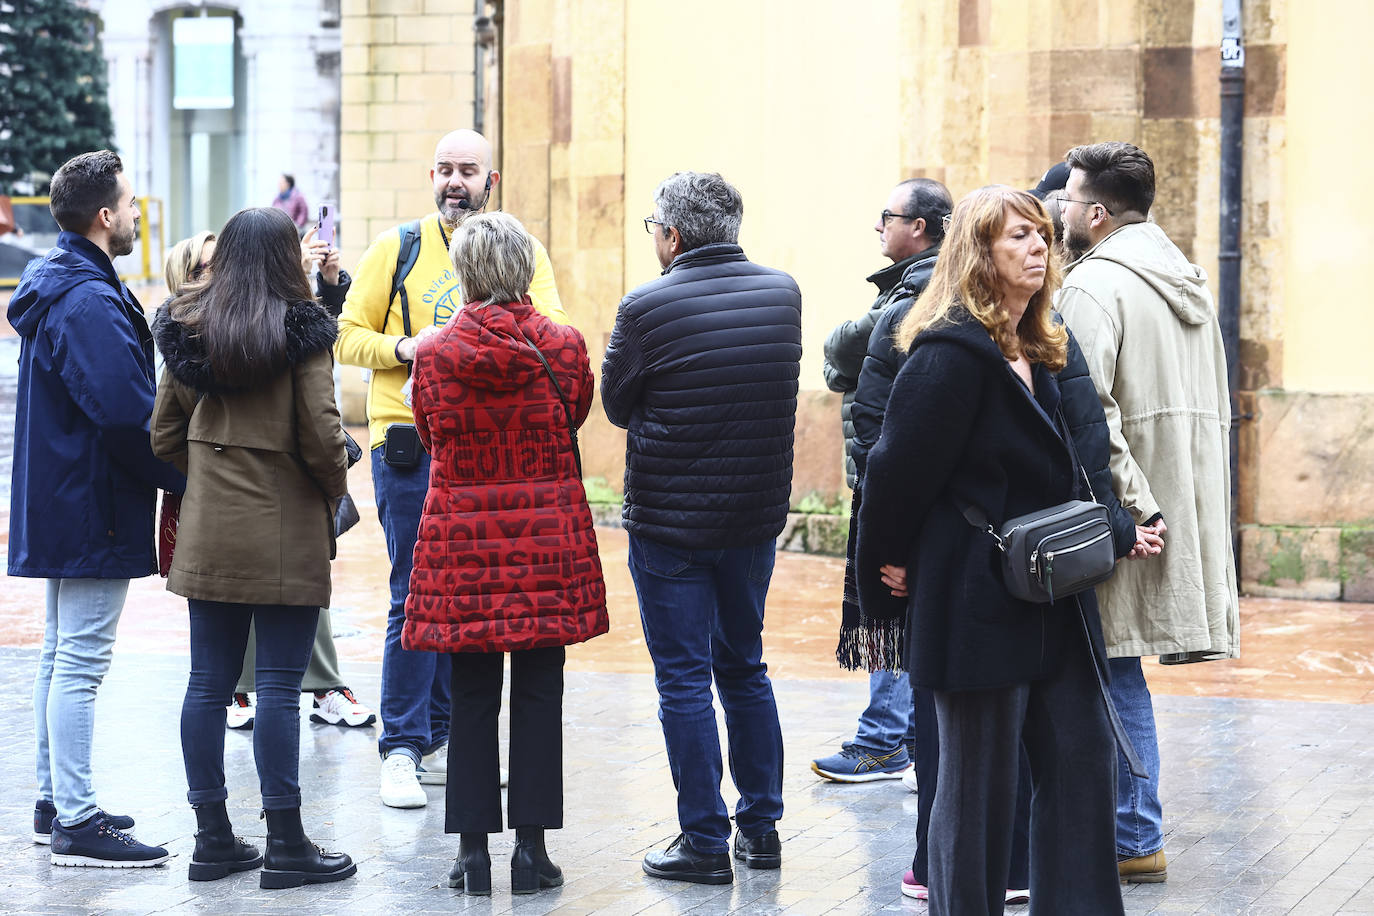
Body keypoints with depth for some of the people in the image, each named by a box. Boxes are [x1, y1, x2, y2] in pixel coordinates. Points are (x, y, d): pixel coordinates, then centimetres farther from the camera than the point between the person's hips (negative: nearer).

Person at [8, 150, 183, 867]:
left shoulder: (55, 288, 14)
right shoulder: (90, 303, -20)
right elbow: (125, 411, -27)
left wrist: (174, 476, 15)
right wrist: (184, 478, -15)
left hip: (59, 505, 11)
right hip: (94, 510, -11)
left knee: (60, 658, 16)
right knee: (80, 664, -7)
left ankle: (54, 804, 25)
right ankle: (76, 823, -3)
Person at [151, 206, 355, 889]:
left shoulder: (187, 329, 4)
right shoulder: (300, 331, -10)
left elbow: (165, 434, 7)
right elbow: (321, 435, -13)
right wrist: (333, 493, 5)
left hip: (208, 532, 5)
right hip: (286, 537, -5)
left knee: (208, 684, 9)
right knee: (279, 687, -2)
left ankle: (212, 839, 15)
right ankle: (285, 845, 3)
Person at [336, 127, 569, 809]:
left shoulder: (524, 254, 9)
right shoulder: (397, 248, 6)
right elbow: (349, 336, 6)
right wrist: (405, 346, -13)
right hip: (411, 445, -2)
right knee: (416, 596, -5)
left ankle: (442, 737, 19)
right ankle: (402, 750, 1)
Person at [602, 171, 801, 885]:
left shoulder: (647, 307, -15)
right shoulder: (783, 293, 0)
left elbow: (616, 404, -2)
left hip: (669, 522, -5)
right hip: (757, 517, 5)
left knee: (683, 679, 3)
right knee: (744, 669, 18)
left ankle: (705, 840, 6)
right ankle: (761, 827, 22)